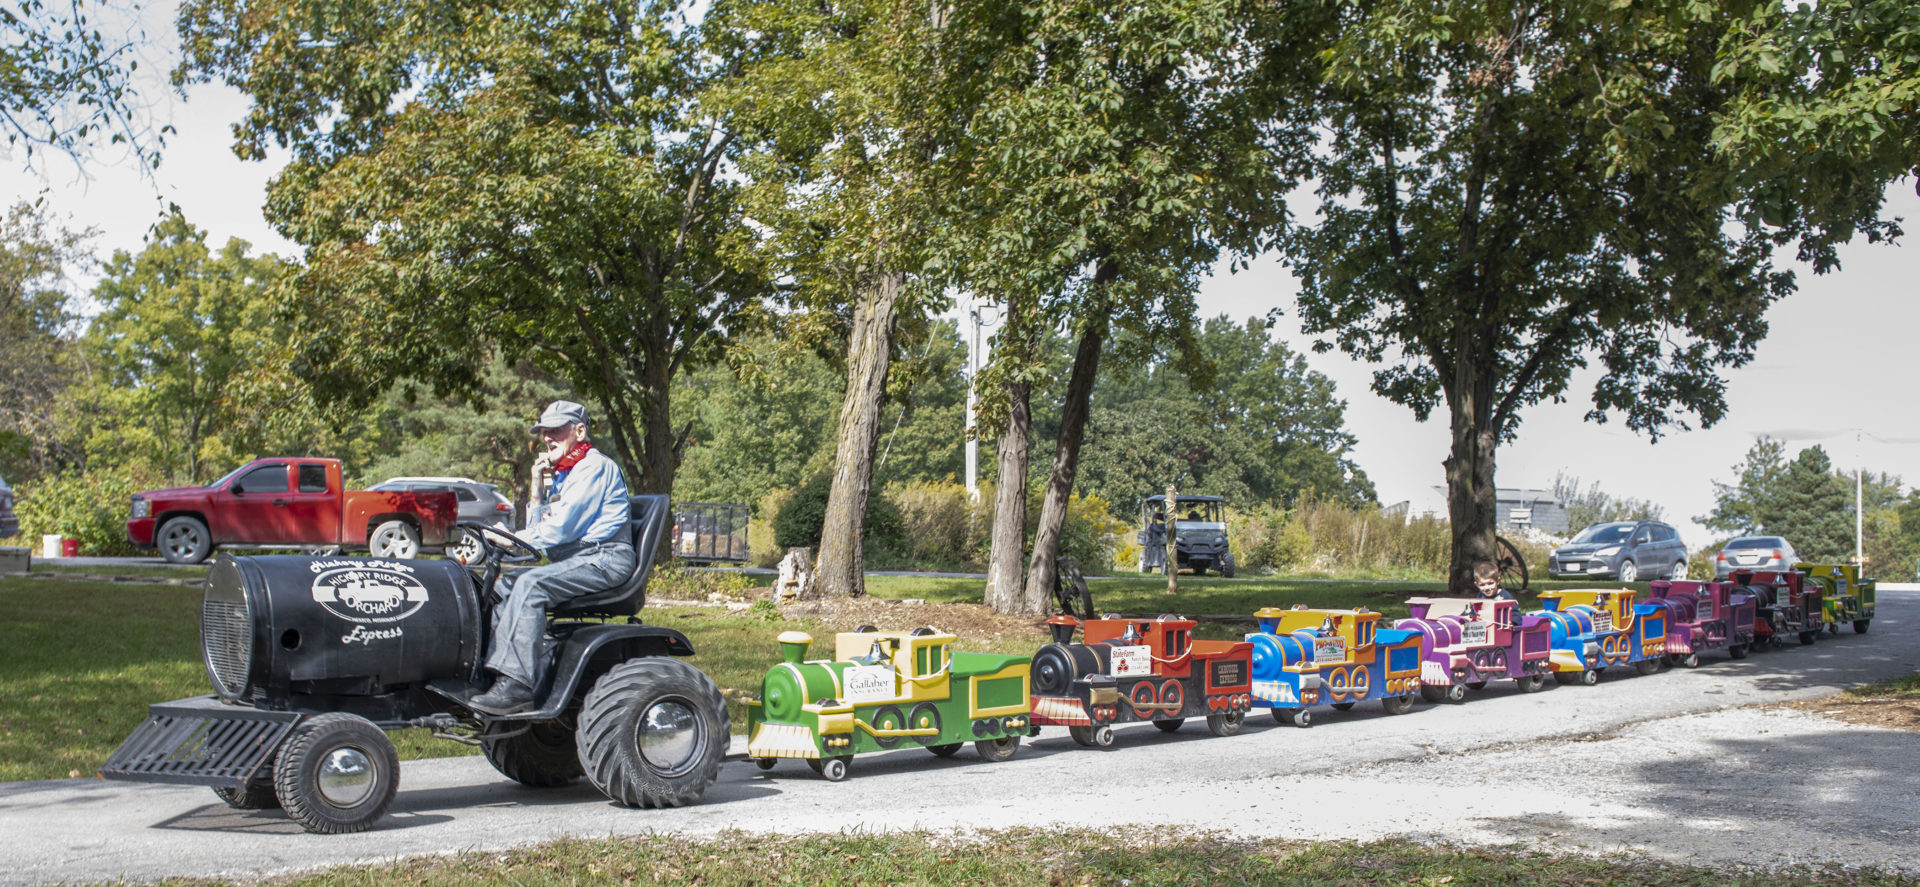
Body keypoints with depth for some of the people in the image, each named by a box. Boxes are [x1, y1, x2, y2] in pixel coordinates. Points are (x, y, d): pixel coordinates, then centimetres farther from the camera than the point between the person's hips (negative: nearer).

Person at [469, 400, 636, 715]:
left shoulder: (595, 467, -8)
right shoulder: (562, 475, 22)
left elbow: (560, 529, -17)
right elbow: (540, 530, 19)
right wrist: (537, 490, 8)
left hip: (605, 559, -10)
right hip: (573, 561, 10)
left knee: (531, 584, -28)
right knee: (505, 585, -1)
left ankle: (516, 685, -34)